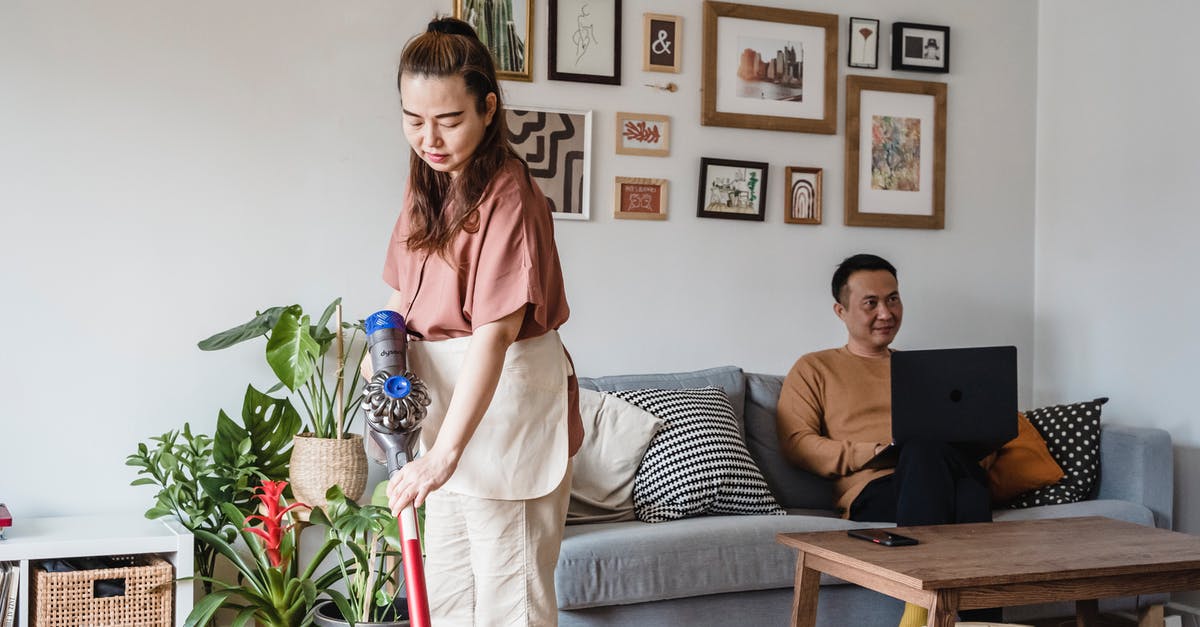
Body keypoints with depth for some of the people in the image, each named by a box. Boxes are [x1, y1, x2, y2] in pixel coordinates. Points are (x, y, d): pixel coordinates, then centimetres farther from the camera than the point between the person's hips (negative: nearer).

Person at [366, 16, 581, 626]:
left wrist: (446, 451, -34)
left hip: (509, 404, -9)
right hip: (449, 395, 9)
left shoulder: (508, 194, -20)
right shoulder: (426, 183, 8)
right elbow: (408, 290, 18)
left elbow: (496, 330, -28)